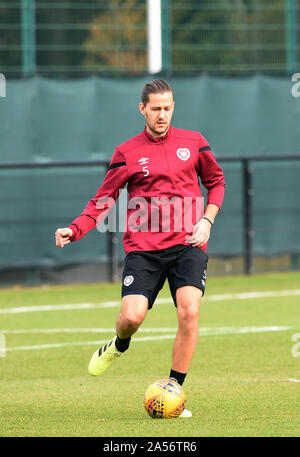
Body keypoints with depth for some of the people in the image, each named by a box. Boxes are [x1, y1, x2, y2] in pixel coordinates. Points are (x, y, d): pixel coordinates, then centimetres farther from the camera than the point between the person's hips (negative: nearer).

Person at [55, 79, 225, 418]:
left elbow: (215, 181, 22)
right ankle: (119, 346, 23)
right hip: (144, 247, -1)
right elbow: (103, 200, 5)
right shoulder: (126, 153, 5)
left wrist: (206, 221, 6)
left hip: (187, 244, 1)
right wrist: (75, 230, -10)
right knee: (132, 316, -17)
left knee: (189, 312, -19)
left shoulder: (193, 142, 9)